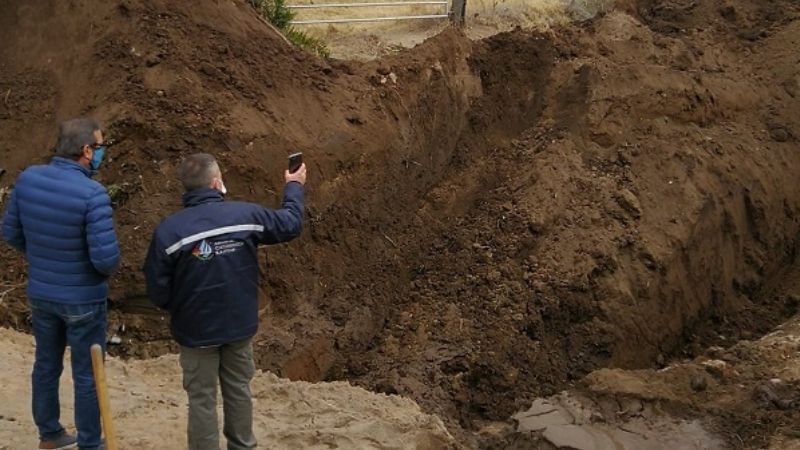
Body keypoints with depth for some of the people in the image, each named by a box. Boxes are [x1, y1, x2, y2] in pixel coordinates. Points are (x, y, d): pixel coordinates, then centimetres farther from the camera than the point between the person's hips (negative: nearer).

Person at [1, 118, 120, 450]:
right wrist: (107, 270, -3)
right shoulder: (92, 194, -27)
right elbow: (105, 257, -26)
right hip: (83, 300, -6)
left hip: (40, 294, 6)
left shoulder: (27, 178, -8)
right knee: (86, 375, 10)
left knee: (46, 365, 22)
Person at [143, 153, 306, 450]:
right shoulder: (246, 214, -13)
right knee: (238, 390, 21)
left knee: (202, 399, 12)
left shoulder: (169, 230, -18)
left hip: (196, 330, -2)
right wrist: (294, 186, 22)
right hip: (240, 325, 3)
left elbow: (157, 291, -13)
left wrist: (178, 309, 10)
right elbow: (291, 224, 4)